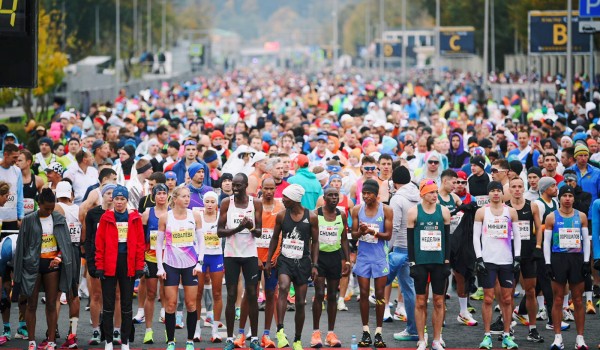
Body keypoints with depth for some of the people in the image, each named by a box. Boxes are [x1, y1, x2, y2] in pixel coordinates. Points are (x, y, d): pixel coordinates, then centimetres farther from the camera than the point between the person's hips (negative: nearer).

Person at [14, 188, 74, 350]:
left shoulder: (59, 219, 2)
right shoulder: (29, 220, -4)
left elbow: (65, 243, 7)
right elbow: (21, 244, 0)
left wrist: (59, 258, -11)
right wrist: (20, 269, -1)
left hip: (52, 264, 1)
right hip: (33, 264, -1)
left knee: (51, 304, 2)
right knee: (32, 304, 3)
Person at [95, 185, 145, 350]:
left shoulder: (135, 218, 3)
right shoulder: (106, 218, 1)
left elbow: (140, 243, 2)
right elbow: (99, 244, -1)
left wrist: (139, 266, -3)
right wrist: (99, 266, -6)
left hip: (128, 264, 1)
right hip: (109, 264, -1)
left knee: (127, 305, 7)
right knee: (108, 305, 3)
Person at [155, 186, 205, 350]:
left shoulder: (195, 216, 2)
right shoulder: (165, 217, -2)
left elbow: (201, 240, 6)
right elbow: (159, 242, 2)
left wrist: (200, 263, -4)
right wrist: (159, 267, -3)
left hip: (191, 265, 1)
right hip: (171, 265, -1)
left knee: (191, 304, 3)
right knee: (170, 304, -1)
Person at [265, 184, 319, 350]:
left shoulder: (311, 217, -3)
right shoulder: (281, 215, 1)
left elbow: (315, 242, 4)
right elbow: (275, 238, 11)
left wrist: (314, 265, -1)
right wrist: (268, 261, 9)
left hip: (303, 262, 0)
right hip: (285, 260, 0)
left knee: (300, 303, 5)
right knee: (283, 288, -30)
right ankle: (280, 330, -35)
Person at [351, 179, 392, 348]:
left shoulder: (386, 210, -3)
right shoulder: (357, 209, 2)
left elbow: (388, 235, -5)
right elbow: (353, 234, 4)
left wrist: (374, 232, -22)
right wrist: (360, 231, -19)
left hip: (379, 257, -1)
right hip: (363, 256, 1)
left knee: (380, 294, 1)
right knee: (364, 294, 1)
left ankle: (378, 332, 5)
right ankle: (365, 332, 7)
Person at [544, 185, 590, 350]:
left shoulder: (581, 216, 7)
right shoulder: (551, 217, 3)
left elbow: (586, 240, 8)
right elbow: (546, 241, 2)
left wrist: (586, 261, 0)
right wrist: (548, 263, -6)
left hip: (577, 259, 1)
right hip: (558, 258, -1)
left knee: (578, 300, 3)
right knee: (558, 300, 1)